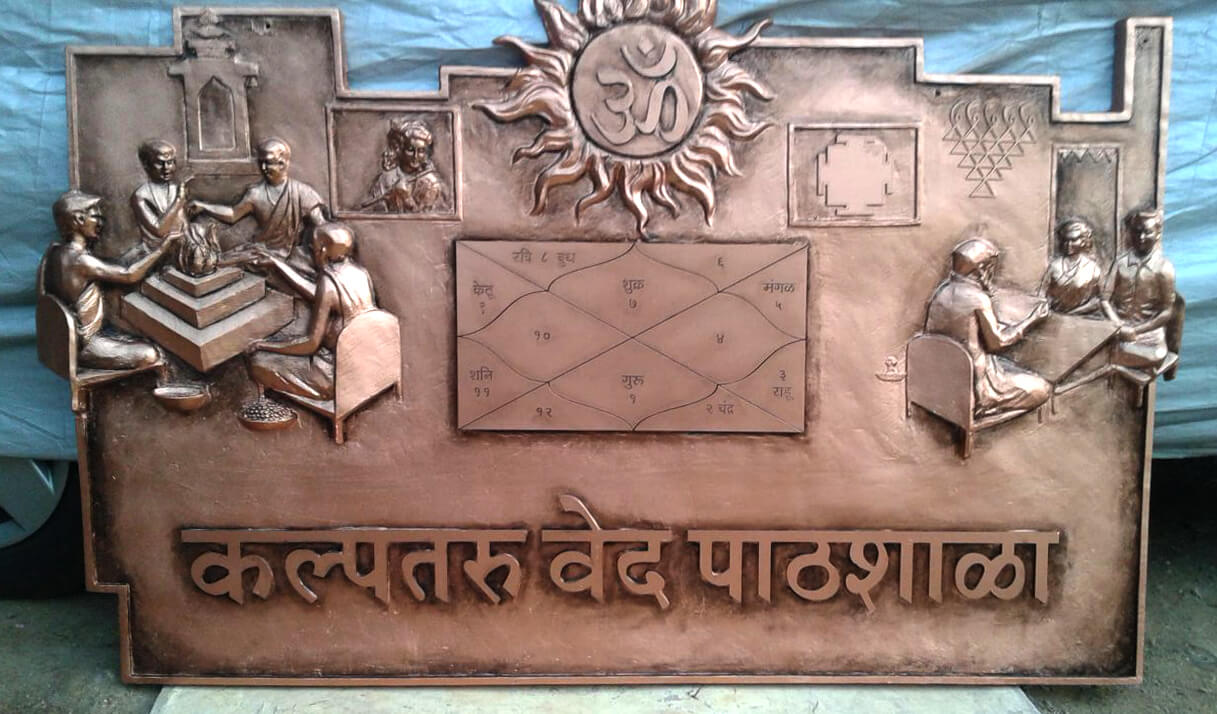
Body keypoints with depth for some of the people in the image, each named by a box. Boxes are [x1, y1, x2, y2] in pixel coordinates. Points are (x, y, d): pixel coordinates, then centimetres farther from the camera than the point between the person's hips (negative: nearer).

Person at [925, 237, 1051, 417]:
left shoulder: (943, 289, -2)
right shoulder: (978, 299, -21)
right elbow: (996, 342, -12)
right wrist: (1032, 319, 0)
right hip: (973, 381, -8)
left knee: (1011, 367, 30)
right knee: (1043, 389, 4)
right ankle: (977, 407, 1)